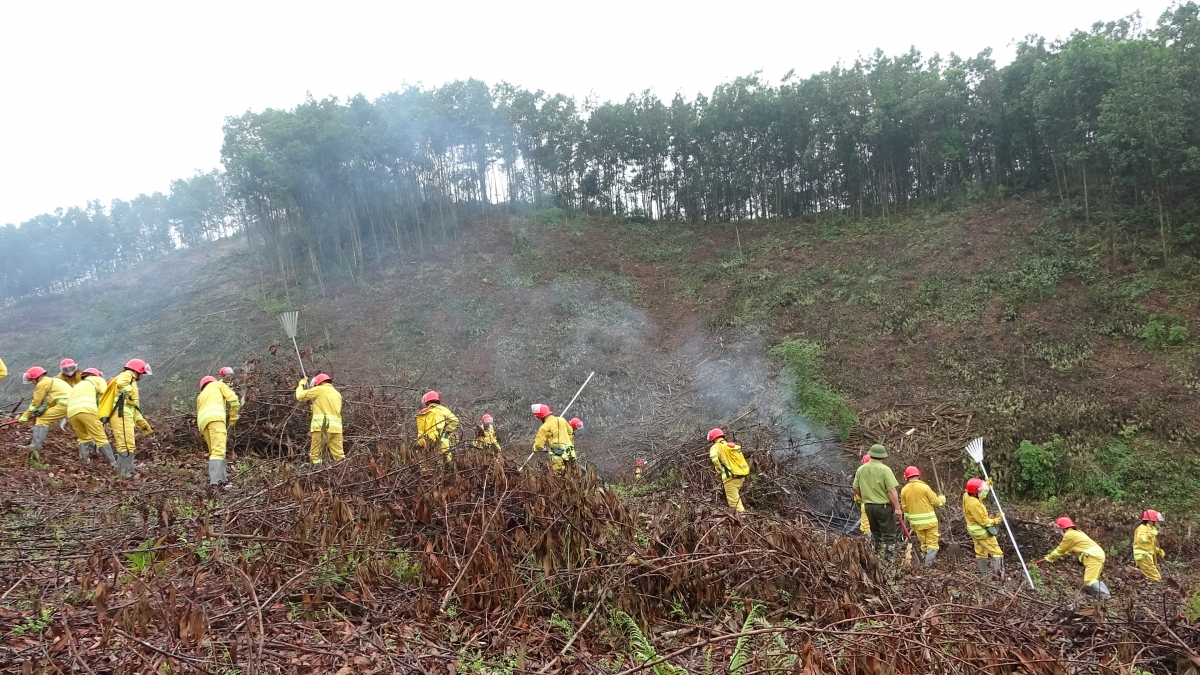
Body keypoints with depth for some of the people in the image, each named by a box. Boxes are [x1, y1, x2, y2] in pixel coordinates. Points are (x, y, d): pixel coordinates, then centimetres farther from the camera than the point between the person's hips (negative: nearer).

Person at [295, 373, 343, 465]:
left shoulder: (319, 390, 5)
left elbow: (299, 396, 8)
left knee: (314, 456, 3)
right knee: (339, 456, 0)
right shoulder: (338, 394, 24)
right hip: (336, 429, 5)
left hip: (321, 427, -5)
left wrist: (301, 384, 26)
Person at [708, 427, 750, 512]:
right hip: (741, 477, 8)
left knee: (734, 503, -5)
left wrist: (719, 471, -13)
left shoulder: (716, 447, 0)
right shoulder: (734, 446, 23)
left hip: (730, 478, -7)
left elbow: (713, 456, -23)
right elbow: (742, 461, 22)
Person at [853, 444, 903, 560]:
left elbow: (856, 488, 9)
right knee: (889, 535, 2)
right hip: (883, 506, -6)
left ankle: (877, 556, 24)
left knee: (876, 533, 19)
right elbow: (891, 490, -18)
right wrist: (897, 508, -17)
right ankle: (889, 558, 0)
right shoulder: (885, 469, -14)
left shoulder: (860, 469, 3)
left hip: (868, 506, 6)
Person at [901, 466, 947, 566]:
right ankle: (929, 560, -12)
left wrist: (909, 520, 18)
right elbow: (935, 502, -8)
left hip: (916, 522, 3)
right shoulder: (924, 487, -14)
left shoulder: (904, 490, -3)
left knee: (923, 542, 18)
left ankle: (928, 558, 24)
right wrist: (942, 499, 14)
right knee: (932, 543, 4)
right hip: (929, 520, -3)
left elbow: (905, 508, 4)